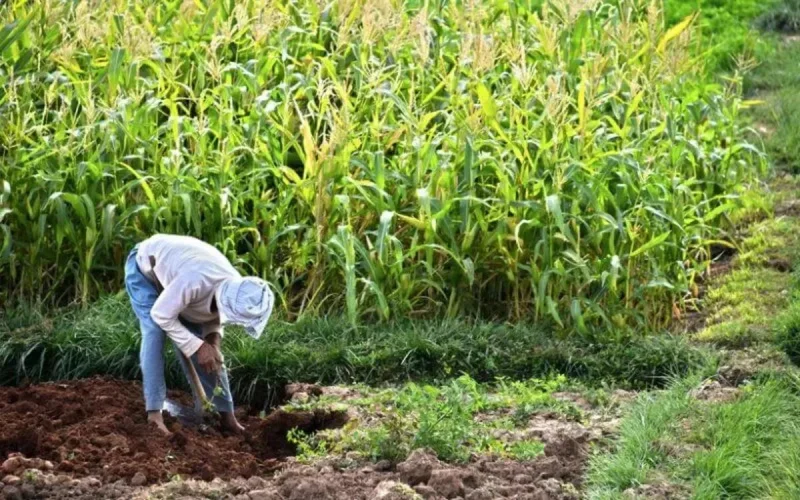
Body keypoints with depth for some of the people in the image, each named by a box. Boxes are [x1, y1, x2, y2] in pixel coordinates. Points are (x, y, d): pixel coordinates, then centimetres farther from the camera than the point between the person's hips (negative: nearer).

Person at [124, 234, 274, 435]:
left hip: (170, 270, 6)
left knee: (207, 350, 1)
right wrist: (198, 346, -32)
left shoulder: (237, 292, -23)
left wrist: (212, 341, -22)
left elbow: (214, 316, -2)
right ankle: (154, 413, -23)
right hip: (144, 267, -6)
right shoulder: (195, 281, -47)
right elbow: (161, 315, -34)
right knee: (154, 334, -24)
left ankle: (226, 413, 10)